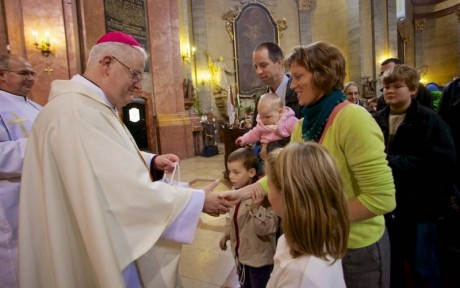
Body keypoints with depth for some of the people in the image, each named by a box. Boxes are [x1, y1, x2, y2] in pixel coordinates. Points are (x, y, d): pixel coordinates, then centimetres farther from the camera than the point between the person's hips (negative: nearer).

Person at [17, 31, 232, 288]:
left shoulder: (89, 105, 9)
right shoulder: (77, 111, -27)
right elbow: (126, 190, -31)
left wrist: (151, 160, 2)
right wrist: (199, 200, -22)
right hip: (96, 254, -10)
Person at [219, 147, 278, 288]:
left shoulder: (262, 197, -29)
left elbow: (266, 229, -33)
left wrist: (256, 208, -46)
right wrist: (226, 235, 14)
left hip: (259, 257, -6)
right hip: (241, 252, 7)